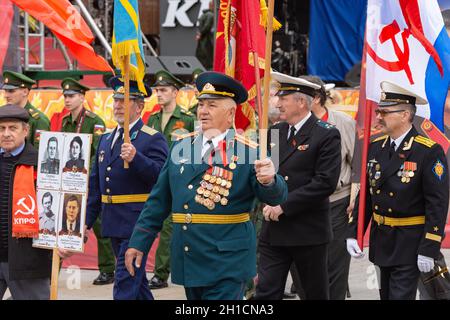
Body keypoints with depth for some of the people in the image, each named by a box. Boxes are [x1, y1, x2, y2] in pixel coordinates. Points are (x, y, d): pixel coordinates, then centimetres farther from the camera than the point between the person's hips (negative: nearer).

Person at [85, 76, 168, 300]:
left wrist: (135, 158, -34)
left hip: (137, 222, -7)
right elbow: (95, 184, 19)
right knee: (136, 280, 18)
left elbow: (161, 176, -21)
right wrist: (87, 220, 17)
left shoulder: (153, 139, -6)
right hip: (113, 223, 8)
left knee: (125, 284, -11)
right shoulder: (106, 139, 16)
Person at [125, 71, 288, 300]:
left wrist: (268, 181, -35)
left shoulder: (247, 152, -6)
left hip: (226, 266, -5)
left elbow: (276, 197, -12)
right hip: (188, 262, 5)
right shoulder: (182, 146, 8)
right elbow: (160, 199, 13)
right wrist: (139, 242, 10)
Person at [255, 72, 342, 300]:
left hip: (308, 231, -5)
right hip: (273, 230, 5)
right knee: (266, 292, 0)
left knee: (316, 293, 9)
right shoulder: (274, 132, 10)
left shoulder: (326, 135, -9)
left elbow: (325, 183, -17)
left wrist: (284, 206, -18)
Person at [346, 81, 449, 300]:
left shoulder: (429, 152, -14)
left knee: (401, 295, -10)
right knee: (386, 295, 15)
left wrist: (429, 249, -18)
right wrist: (353, 234, 5)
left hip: (411, 244, -7)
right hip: (381, 241, 7)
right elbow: (366, 194, 12)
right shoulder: (375, 147, 6)